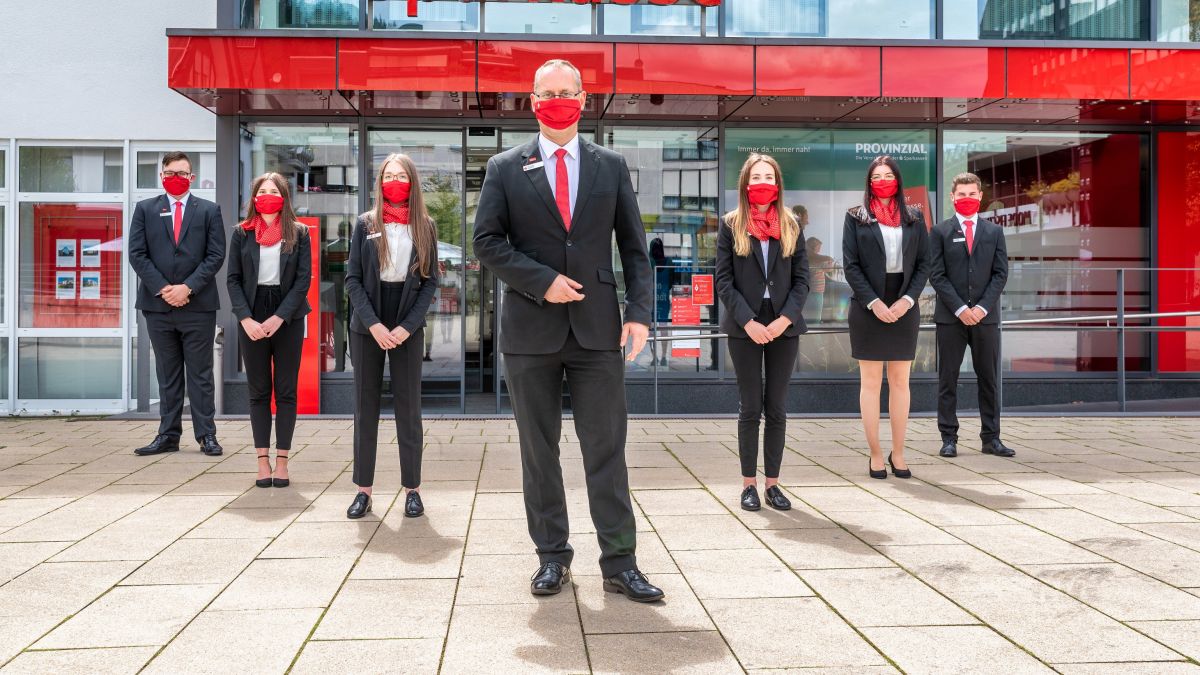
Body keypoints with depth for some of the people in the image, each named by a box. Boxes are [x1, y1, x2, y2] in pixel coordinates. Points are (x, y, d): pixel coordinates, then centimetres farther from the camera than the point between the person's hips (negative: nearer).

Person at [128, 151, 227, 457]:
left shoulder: (209, 210, 6)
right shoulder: (145, 209, 10)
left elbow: (216, 256, -1)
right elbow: (137, 254, 2)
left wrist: (188, 287, -12)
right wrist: (162, 288, -10)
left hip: (197, 303, -2)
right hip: (158, 305, 2)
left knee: (200, 374, 2)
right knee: (167, 374, 8)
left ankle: (206, 435, 7)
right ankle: (168, 435, 13)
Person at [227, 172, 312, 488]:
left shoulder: (299, 233, 3)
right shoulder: (241, 233, 6)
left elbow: (304, 279, -3)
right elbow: (233, 279, 3)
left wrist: (279, 318, -13)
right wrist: (246, 319, -11)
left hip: (288, 318, -1)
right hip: (251, 320, 1)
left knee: (286, 391, 1)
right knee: (258, 392, 4)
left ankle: (282, 462, 5)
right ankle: (263, 461, 7)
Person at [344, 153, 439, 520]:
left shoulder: (425, 226, 5)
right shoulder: (365, 224, 5)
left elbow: (430, 282, 2)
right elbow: (352, 279, 1)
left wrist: (406, 327, -10)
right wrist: (374, 324, -12)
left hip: (408, 328, -1)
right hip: (366, 327, 1)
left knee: (408, 408, 1)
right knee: (365, 407, 3)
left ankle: (412, 489, 7)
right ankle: (364, 490, 7)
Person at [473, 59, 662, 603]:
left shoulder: (611, 166, 9)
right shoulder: (505, 169, 5)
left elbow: (634, 245, 7)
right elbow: (487, 242, 0)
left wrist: (639, 311, -4)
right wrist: (541, 281, -12)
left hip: (598, 329, 0)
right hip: (530, 328, 0)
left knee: (606, 448, 0)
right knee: (539, 450, 7)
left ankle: (619, 563, 6)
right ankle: (552, 556, 19)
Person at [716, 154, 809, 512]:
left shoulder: (791, 226, 9)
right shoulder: (731, 225, 3)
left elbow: (802, 279, 5)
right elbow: (724, 281, -3)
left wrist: (785, 319, -11)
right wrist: (748, 322, -13)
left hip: (784, 326, 2)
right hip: (745, 327, -2)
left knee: (777, 408, 4)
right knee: (750, 408, 2)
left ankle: (772, 482, 10)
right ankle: (749, 483, 8)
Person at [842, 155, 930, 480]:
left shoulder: (914, 218, 10)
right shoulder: (856, 217, 4)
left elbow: (924, 264, 7)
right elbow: (851, 265, -2)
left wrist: (908, 300, -8)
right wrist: (874, 302, -12)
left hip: (904, 308, 2)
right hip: (867, 308, -2)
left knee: (900, 382, 5)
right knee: (870, 383, 0)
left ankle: (898, 454, 12)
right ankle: (875, 455, 5)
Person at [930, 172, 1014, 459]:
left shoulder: (994, 232, 11)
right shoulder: (940, 231, 4)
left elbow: (1000, 273, 5)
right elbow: (936, 275, -3)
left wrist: (982, 307, -9)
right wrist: (960, 308, -12)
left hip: (985, 316, 2)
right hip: (950, 317, -2)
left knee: (989, 379, 5)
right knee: (948, 379, 1)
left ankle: (991, 438, 11)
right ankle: (949, 439, 7)